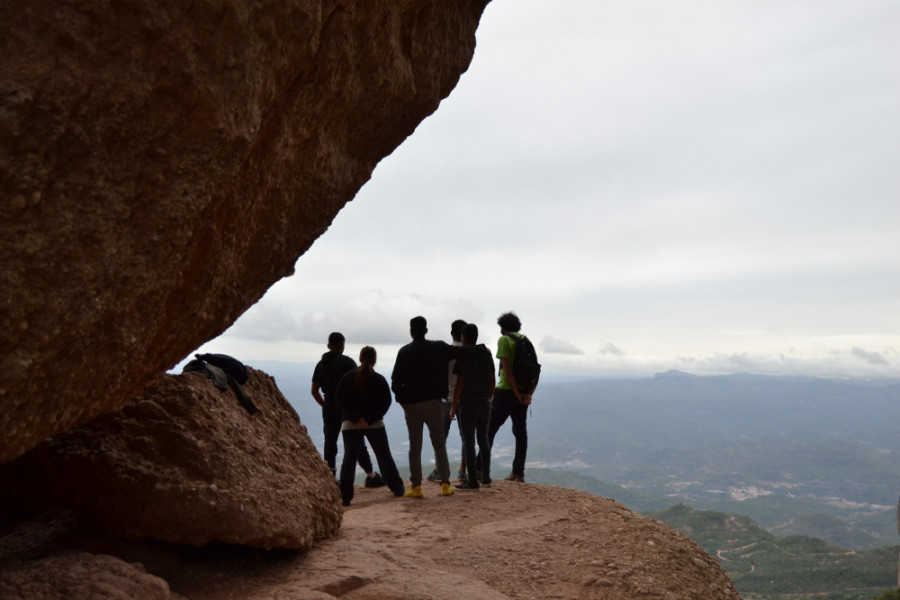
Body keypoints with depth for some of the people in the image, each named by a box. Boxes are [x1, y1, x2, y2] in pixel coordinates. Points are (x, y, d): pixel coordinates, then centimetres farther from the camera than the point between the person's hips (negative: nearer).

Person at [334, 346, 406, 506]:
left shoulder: (347, 378, 1)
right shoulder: (379, 379, -2)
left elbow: (339, 400, -5)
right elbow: (386, 402, -8)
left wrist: (355, 417, -9)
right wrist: (370, 418, -11)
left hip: (350, 425, 0)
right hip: (375, 425, 0)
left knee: (349, 459, 4)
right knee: (384, 457, 12)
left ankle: (345, 496, -4)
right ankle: (398, 488, 19)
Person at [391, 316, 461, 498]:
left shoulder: (404, 352, -3)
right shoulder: (439, 348, 0)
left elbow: (396, 381, -6)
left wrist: (402, 400, 8)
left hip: (412, 404, -1)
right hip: (434, 402, 1)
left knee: (415, 446, 5)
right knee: (439, 444, 9)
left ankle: (416, 486, 4)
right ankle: (445, 484, 7)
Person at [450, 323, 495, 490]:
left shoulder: (462, 356, -10)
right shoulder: (487, 354, 8)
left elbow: (460, 383, -14)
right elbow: (492, 381, 10)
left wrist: (453, 406, -7)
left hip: (467, 404, -6)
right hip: (484, 403, 6)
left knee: (468, 442, -1)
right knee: (483, 440, 15)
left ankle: (472, 481, 0)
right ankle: (485, 476, 21)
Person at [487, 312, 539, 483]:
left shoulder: (504, 340, -7)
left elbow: (507, 370, -16)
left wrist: (517, 393, -15)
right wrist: (529, 393, -1)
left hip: (506, 391, -6)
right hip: (524, 394, 6)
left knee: (489, 430, 2)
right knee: (520, 432, 11)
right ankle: (518, 473, 12)